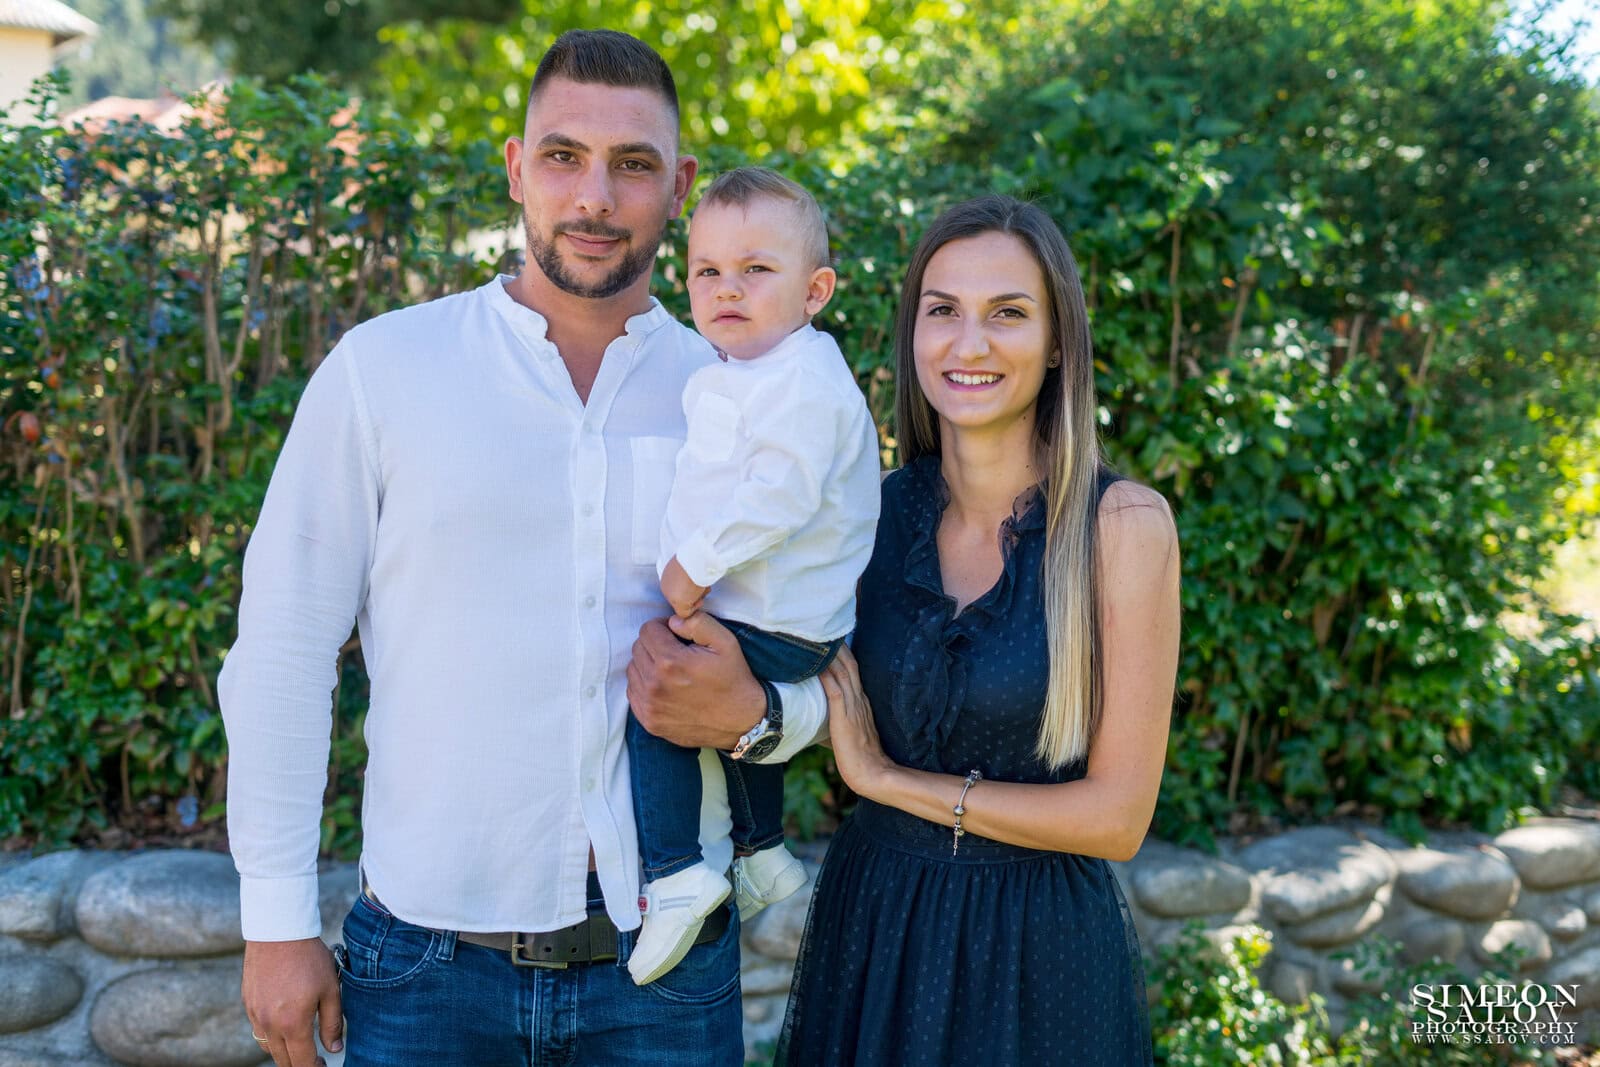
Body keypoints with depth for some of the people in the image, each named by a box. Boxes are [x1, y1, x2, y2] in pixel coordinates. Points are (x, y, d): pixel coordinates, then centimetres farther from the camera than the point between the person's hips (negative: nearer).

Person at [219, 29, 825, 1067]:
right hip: (430, 963, -1)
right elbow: (285, 648, -2)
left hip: (666, 960, 2)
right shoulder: (381, 369, -4)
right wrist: (278, 918, -3)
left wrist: (750, 713, -13)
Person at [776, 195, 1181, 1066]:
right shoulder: (875, 512, -3)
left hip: (1039, 951, -3)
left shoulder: (1123, 524, -14)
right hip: (871, 926, 4)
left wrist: (885, 778, -14)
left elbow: (1117, 815, -15)